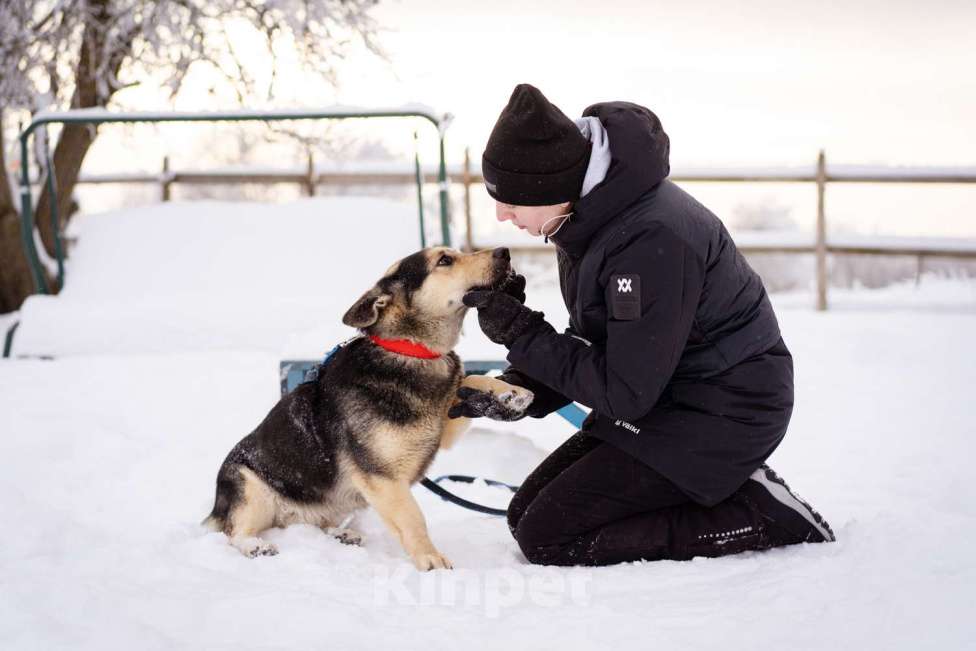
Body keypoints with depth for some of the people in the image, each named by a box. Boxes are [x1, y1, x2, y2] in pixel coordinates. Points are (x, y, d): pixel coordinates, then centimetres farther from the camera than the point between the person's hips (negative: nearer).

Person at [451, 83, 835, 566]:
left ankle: (757, 515, -7)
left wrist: (523, 333, -19)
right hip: (659, 398, 10)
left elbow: (623, 394, -25)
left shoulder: (654, 237, -29)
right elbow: (591, 351, 9)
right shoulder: (590, 215, 1)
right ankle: (729, 490, 11)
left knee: (547, 538, -12)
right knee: (525, 514, 9)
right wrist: (514, 393, -7)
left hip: (719, 417, -10)